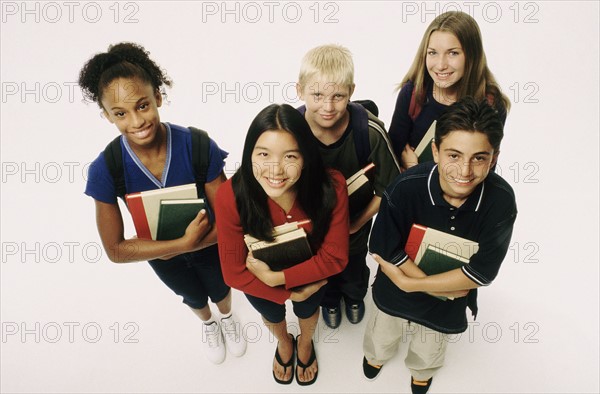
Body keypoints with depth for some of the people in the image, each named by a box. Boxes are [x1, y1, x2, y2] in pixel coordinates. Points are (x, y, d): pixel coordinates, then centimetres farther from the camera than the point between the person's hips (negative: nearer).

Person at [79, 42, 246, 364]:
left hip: (210, 244, -1)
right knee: (193, 296, 33)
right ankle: (207, 324, 69)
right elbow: (116, 250, -27)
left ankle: (228, 317, 68)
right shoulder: (105, 169, -31)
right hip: (160, 256, 1)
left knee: (219, 289, 31)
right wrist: (182, 244, -35)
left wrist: (177, 249, -31)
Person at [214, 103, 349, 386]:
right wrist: (290, 292, -18)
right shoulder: (231, 196, -38)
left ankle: (305, 343, 70)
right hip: (259, 281, 0)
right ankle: (284, 343, 70)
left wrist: (276, 277, -31)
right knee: (272, 316, 33)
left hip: (311, 273, 0)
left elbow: (335, 257, -24)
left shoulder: (331, 187, -37)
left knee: (307, 310, 33)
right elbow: (235, 273, -25)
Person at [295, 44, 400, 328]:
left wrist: (356, 224, -14)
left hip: (356, 221, 0)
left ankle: (354, 297, 67)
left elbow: (387, 188, -19)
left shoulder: (370, 131, -34)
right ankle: (330, 300, 65)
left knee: (355, 265, 30)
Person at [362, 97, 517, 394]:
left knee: (429, 351, 33)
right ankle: (376, 354, 69)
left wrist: (410, 283, -26)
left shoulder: (501, 200, -31)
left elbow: (482, 271, -26)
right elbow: (383, 249, -25)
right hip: (394, 294, -1)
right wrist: (444, 287, -25)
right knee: (383, 335, 32)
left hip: (448, 306, 1)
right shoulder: (406, 187, -33)